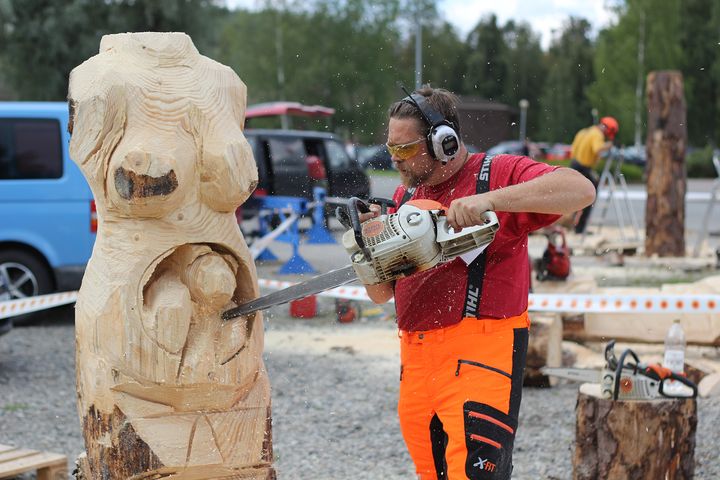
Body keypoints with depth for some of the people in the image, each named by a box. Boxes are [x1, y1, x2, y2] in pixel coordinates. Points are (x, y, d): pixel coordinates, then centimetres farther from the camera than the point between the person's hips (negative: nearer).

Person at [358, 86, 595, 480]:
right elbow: (381, 294, 16)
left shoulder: (498, 174, -4)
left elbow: (581, 190, -21)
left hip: (479, 355, -7)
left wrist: (490, 199, -29)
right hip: (416, 358, 8)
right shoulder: (405, 197, 16)